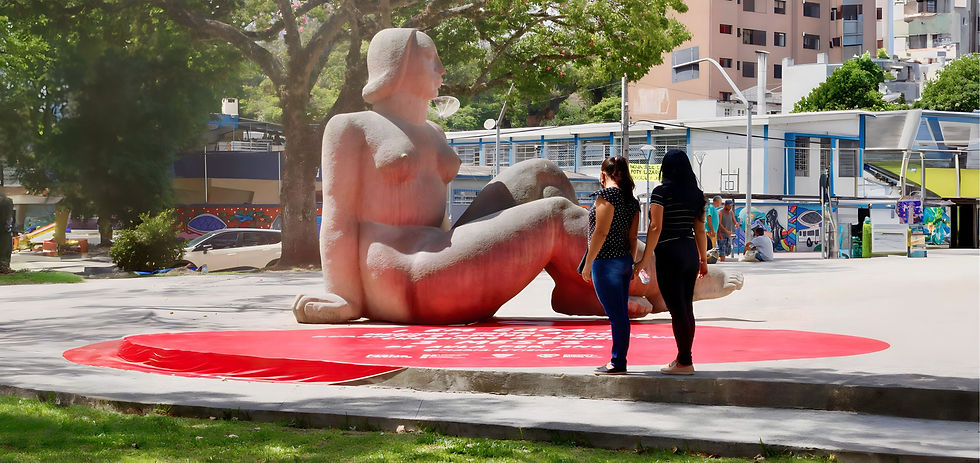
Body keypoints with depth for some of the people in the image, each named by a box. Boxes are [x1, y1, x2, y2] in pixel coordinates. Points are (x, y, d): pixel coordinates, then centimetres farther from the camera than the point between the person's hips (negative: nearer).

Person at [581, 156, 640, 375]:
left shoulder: (606, 195, -13)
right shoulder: (631, 200, 11)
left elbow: (600, 233, -17)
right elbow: (632, 237, 13)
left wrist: (588, 263, -12)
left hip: (606, 261, -8)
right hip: (624, 260, 8)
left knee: (616, 315, -5)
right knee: (621, 314, 12)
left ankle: (618, 364, -1)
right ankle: (619, 361, 18)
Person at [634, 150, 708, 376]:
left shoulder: (661, 191, -8)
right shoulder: (696, 194, 9)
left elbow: (656, 227, -15)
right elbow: (700, 230, 12)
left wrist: (645, 258, -13)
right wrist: (703, 259, 19)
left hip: (669, 253, -7)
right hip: (691, 254, 7)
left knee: (677, 309, -4)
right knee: (686, 308, 12)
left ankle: (684, 362, -2)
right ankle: (684, 358, 19)